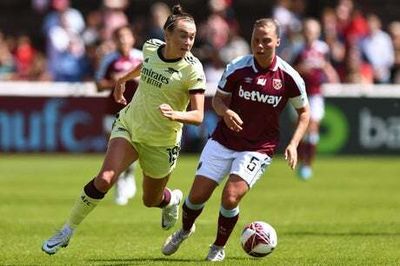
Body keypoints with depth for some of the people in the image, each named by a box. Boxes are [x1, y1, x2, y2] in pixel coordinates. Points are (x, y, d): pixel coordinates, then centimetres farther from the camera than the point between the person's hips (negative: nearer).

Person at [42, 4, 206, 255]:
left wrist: (174, 115, -43)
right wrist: (124, 79, 31)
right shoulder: (150, 47, -8)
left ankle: (172, 199, 53)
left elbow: (198, 115, -24)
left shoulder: (193, 69, -21)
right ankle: (67, 231, -8)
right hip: (129, 126, 2)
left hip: (162, 143, -2)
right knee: (104, 179, -21)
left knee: (151, 201, 15)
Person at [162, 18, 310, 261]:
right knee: (198, 195, 0)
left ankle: (219, 247, 8)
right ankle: (185, 230, 35)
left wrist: (293, 145, -8)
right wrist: (226, 111, -19)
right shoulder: (237, 68, -9)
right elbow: (218, 98, 4)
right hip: (223, 141, 2)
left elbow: (304, 113, 3)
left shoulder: (289, 77, -10)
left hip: (258, 148, -2)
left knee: (230, 197, -19)